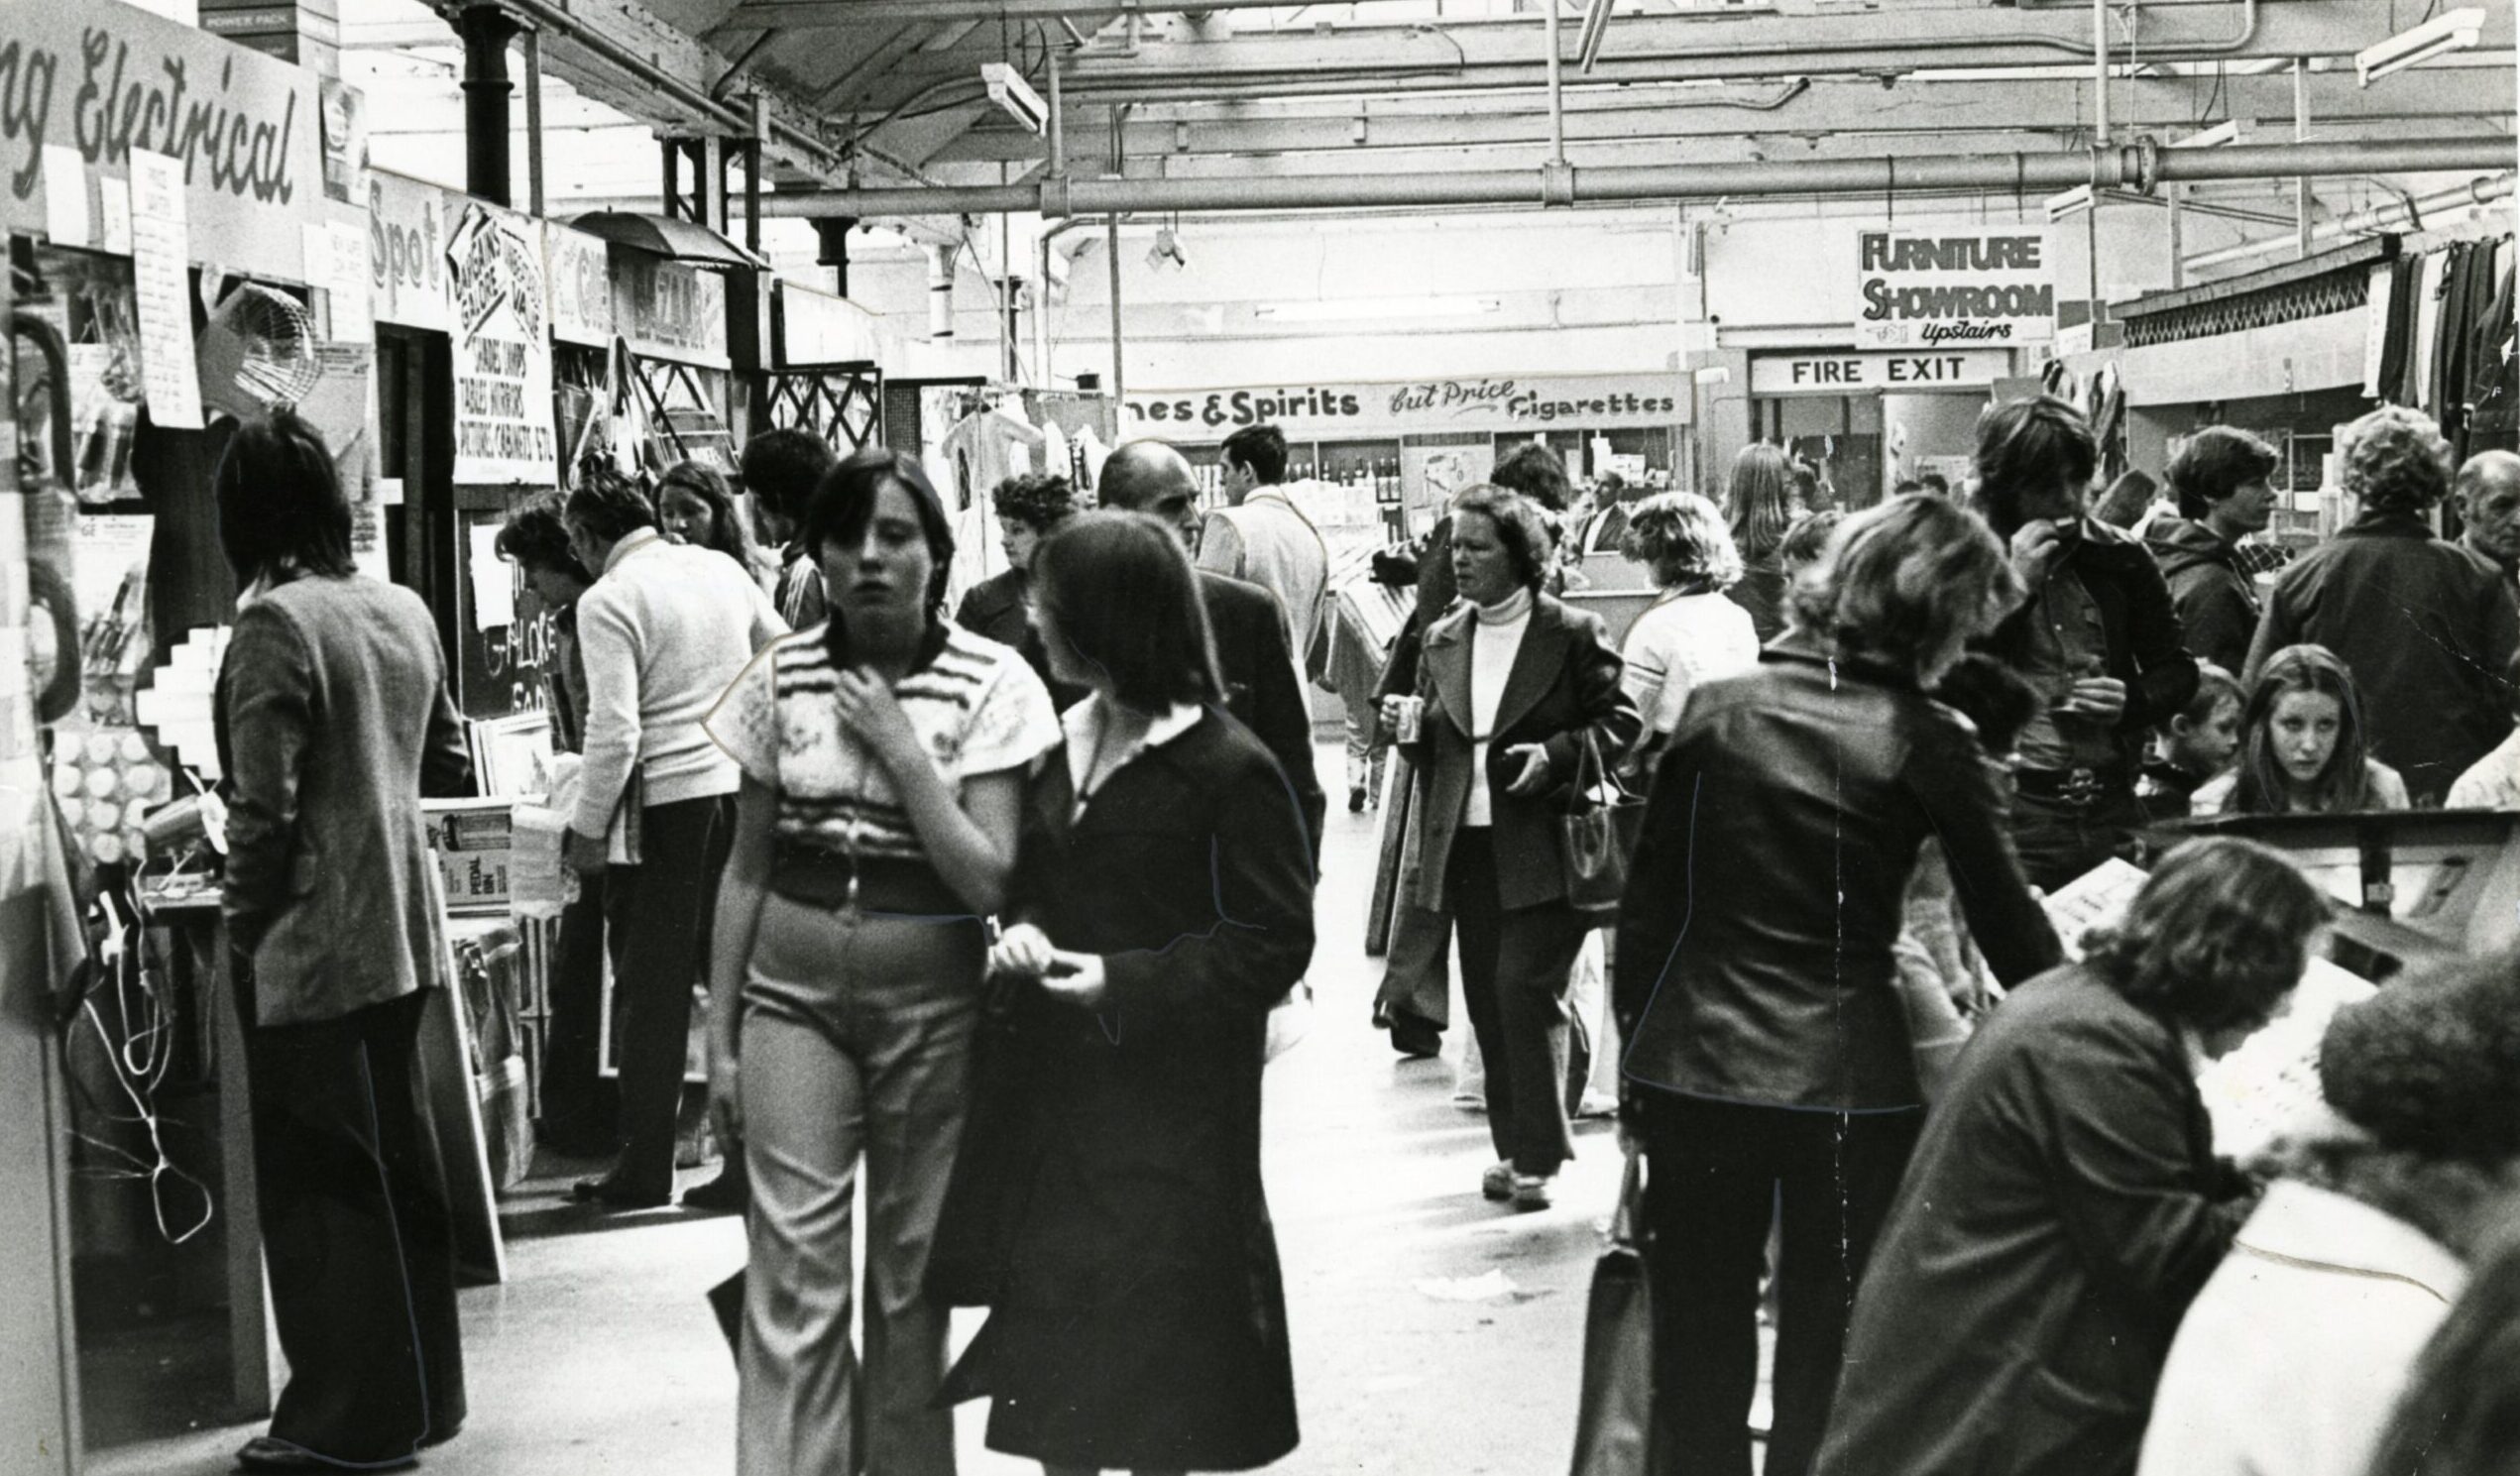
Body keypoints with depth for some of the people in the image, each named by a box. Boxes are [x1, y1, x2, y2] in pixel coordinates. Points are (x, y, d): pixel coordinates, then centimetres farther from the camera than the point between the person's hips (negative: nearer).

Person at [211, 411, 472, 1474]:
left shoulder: (275, 625, -16)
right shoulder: (405, 611, 6)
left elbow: (263, 809, -18)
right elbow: (447, 765, 14)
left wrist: (241, 923, -5)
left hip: (310, 947, -8)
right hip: (397, 933, 8)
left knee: (328, 1184, 1)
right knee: (385, 1175, 16)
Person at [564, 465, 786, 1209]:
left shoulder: (607, 600, -10)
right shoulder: (721, 569, 8)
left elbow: (616, 733, -17)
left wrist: (588, 828, -8)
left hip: (666, 801, -6)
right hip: (744, 787, 6)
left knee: (653, 989, 3)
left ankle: (644, 1169, 8)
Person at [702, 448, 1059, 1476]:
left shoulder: (990, 682, -6)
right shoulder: (782, 676, 2)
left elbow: (990, 882, -12)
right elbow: (745, 871, 8)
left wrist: (902, 747, -16)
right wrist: (721, 1034, 6)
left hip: (932, 995, -1)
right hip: (794, 988, 2)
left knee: (912, 1274, 10)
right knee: (793, 1278, -5)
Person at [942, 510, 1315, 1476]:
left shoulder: (1229, 769, -13)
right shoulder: (1059, 744, 9)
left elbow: (1275, 943, -13)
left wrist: (1124, 981, -21)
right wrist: (1024, 930, -4)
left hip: (1169, 1109, -6)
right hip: (1054, 1088, 7)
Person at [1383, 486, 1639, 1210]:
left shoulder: (1575, 634, -3)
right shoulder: (1443, 641, 13)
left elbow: (1622, 724, -3)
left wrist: (1556, 752, -17)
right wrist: (1408, 728, -2)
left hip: (1543, 845, -6)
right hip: (1469, 845, 6)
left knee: (1524, 987, -12)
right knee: (1487, 1000, 9)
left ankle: (1539, 1155, -2)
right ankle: (1514, 1148, 20)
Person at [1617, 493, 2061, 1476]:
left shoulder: (1716, 710, 2)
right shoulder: (1927, 746, -6)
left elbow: (1646, 906, 4)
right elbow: (2008, 926, -1)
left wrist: (1636, 1048, 14)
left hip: (1693, 1071, 3)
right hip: (1847, 1086, -3)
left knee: (1698, 1361, 14)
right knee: (1828, 1367, 10)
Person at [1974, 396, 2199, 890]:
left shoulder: (2121, 558, 9)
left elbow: (2178, 669, 16)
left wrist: (2134, 702, -6)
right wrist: (2015, 585, -14)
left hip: (2113, 809, 3)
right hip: (2015, 809, -3)